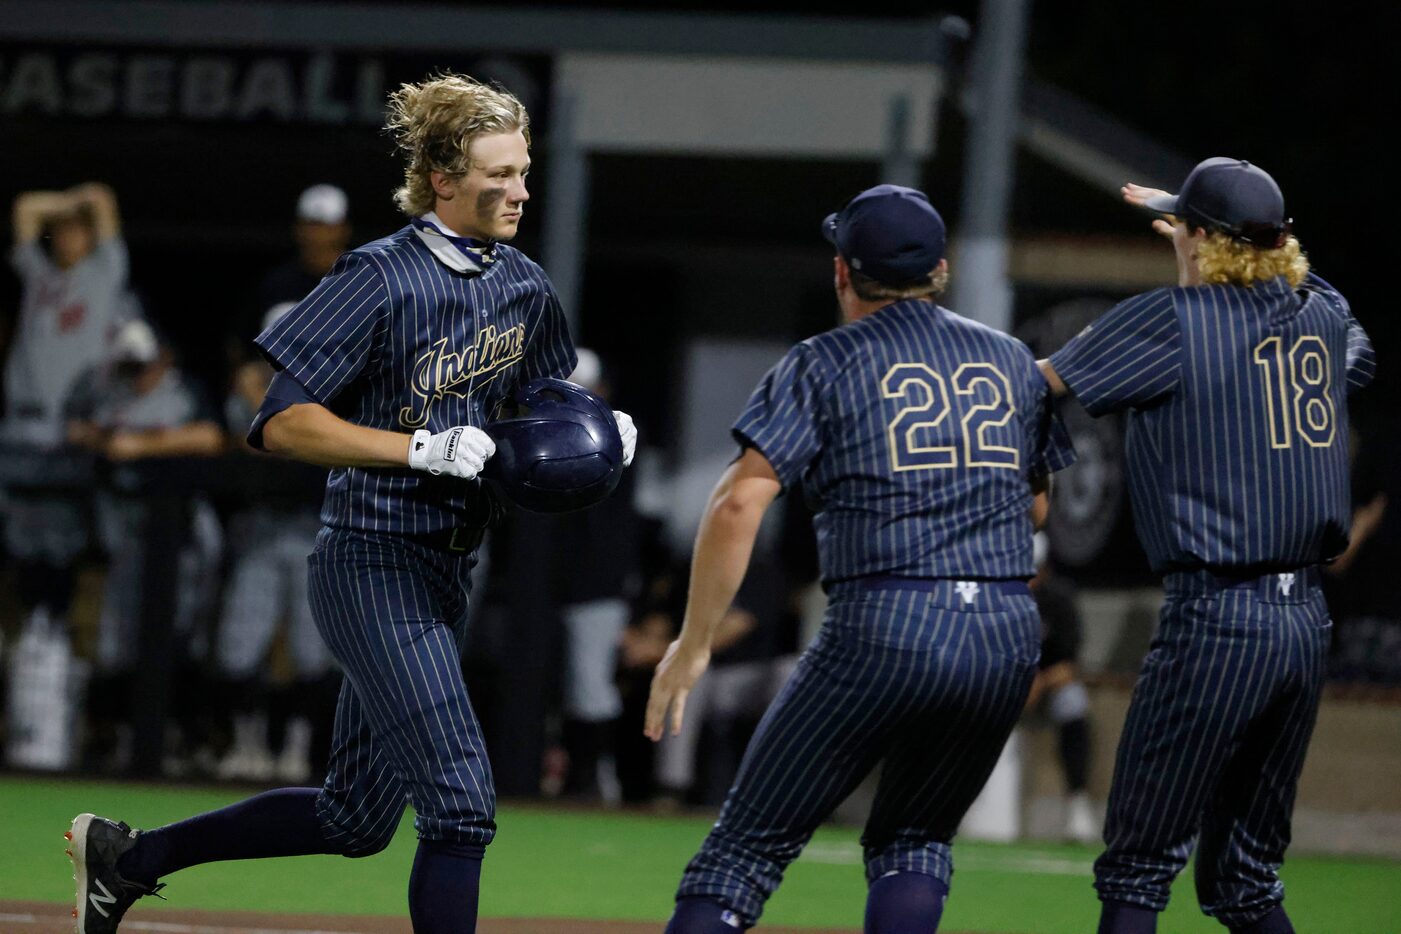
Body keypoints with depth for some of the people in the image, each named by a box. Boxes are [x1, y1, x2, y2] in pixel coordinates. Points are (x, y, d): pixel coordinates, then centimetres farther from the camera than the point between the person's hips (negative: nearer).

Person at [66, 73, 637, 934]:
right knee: (461, 802, -16)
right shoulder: (382, 280, -15)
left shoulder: (523, 287, 8)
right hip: (373, 567, -8)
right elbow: (282, 424, -17)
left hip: (445, 572, 8)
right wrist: (423, 449, -24)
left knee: (357, 820, 14)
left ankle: (129, 857, 29)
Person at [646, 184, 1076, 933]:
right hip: (1009, 638, 4)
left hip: (879, 627, -4)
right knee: (914, 844, 21)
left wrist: (692, 644, -3)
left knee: (750, 843, 2)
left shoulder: (824, 364, 3)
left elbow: (739, 503, -7)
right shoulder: (1012, 360, 16)